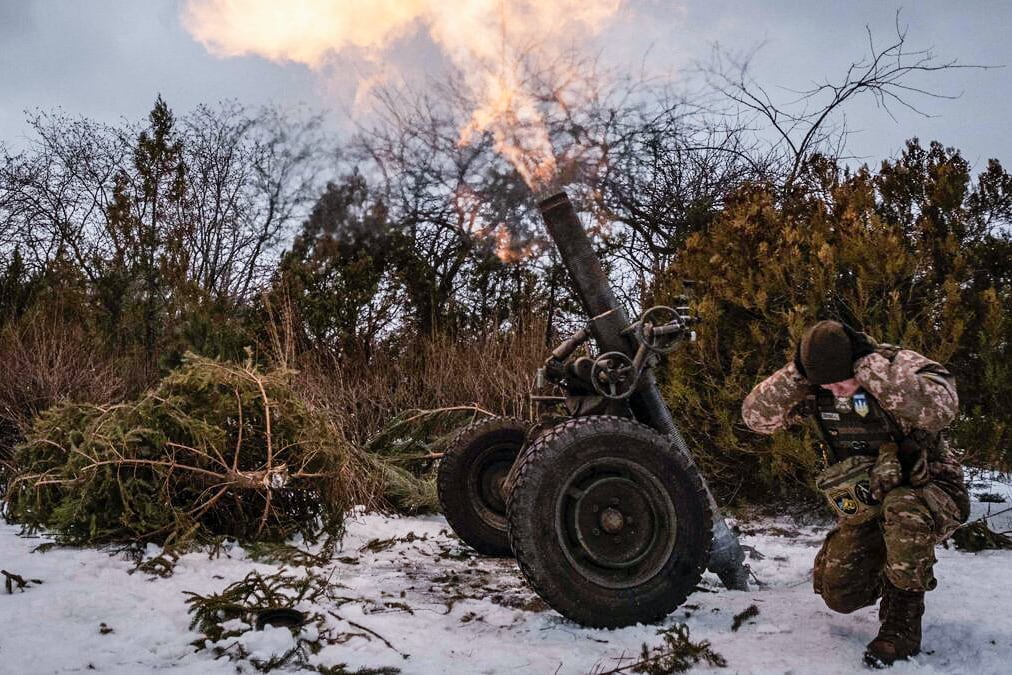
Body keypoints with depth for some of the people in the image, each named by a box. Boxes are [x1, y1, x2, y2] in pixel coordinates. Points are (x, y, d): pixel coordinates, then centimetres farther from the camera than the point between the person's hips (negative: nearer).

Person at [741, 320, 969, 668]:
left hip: (930, 491, -5)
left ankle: (902, 625, -20)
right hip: (866, 506, 5)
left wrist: (870, 364, -40)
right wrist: (795, 374, -26)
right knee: (839, 595, -3)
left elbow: (941, 407, -43)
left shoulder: (901, 365, -23)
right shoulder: (815, 387, -9)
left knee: (903, 509, -40)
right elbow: (756, 416, -12)